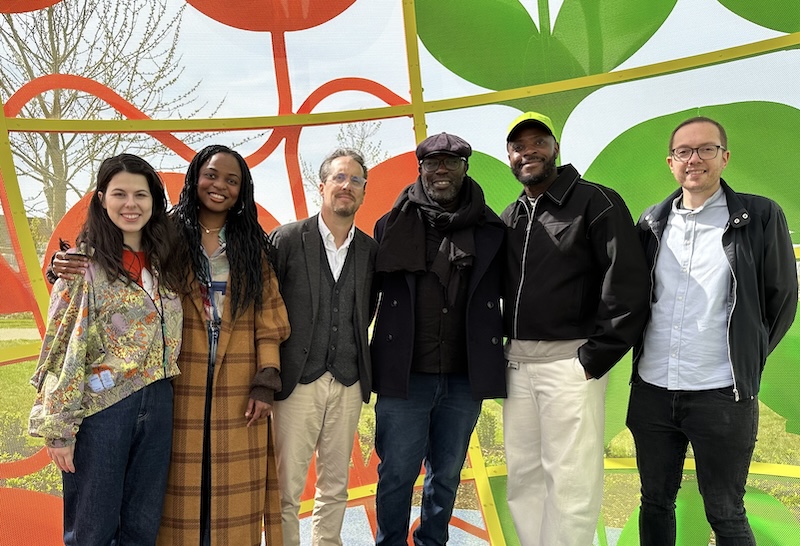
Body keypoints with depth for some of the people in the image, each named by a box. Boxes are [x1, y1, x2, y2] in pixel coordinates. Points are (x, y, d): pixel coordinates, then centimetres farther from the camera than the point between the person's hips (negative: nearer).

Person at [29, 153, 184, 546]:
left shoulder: (163, 262, 9)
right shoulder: (84, 262, -7)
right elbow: (64, 345, -10)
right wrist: (59, 425, -12)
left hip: (157, 405, 5)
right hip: (100, 407, -5)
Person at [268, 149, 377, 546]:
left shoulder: (370, 250, 8)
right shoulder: (287, 239, -2)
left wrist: (354, 354, 6)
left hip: (348, 384, 3)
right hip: (298, 380, -3)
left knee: (335, 488, 13)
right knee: (286, 490, 1)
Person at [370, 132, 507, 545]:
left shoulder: (490, 231, 4)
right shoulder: (395, 225, 2)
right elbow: (369, 289, 3)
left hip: (465, 378, 2)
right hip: (405, 373, -1)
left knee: (447, 476, 15)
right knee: (397, 474, 7)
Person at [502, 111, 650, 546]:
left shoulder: (595, 202, -5)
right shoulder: (509, 218, 14)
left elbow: (629, 284, -13)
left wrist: (595, 358, -14)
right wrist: (501, 348, 10)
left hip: (569, 361, -6)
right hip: (516, 363, 7)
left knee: (570, 482, -2)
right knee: (524, 476, 13)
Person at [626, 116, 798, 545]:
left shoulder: (759, 217, -3)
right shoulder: (652, 221, 8)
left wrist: (746, 359, 6)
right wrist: (642, 354, 11)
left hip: (722, 394, -4)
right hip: (651, 390, 4)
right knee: (655, 503, 16)